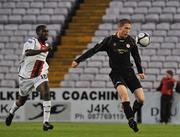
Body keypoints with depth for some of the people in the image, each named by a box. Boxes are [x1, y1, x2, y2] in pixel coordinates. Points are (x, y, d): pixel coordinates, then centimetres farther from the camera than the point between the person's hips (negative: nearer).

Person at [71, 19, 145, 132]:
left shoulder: (131, 41, 3)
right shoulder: (109, 40, -6)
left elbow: (136, 56, 19)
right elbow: (93, 50, -3)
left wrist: (140, 71, 21)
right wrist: (78, 60, -4)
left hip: (129, 72, 4)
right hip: (116, 73, -3)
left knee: (141, 99, -8)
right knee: (124, 93, -31)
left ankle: (132, 114, 19)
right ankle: (131, 120, -28)